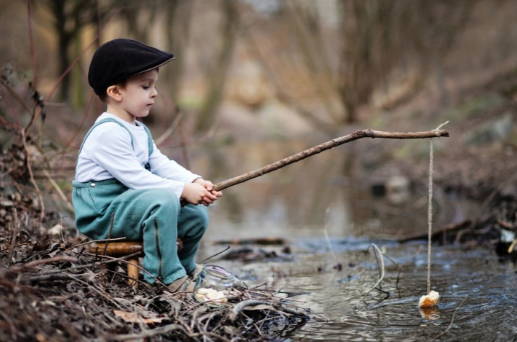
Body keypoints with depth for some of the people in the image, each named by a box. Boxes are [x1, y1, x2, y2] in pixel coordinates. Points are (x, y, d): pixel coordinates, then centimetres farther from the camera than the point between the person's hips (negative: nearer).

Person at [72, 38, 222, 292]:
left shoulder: (139, 130, 15)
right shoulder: (108, 132, -20)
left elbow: (162, 164, 8)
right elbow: (135, 177, -25)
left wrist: (195, 182, -9)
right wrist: (183, 190, -25)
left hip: (128, 204, 10)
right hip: (101, 216, -10)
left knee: (196, 215, 7)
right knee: (164, 201, -33)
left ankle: (185, 268, 32)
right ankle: (168, 276, -23)